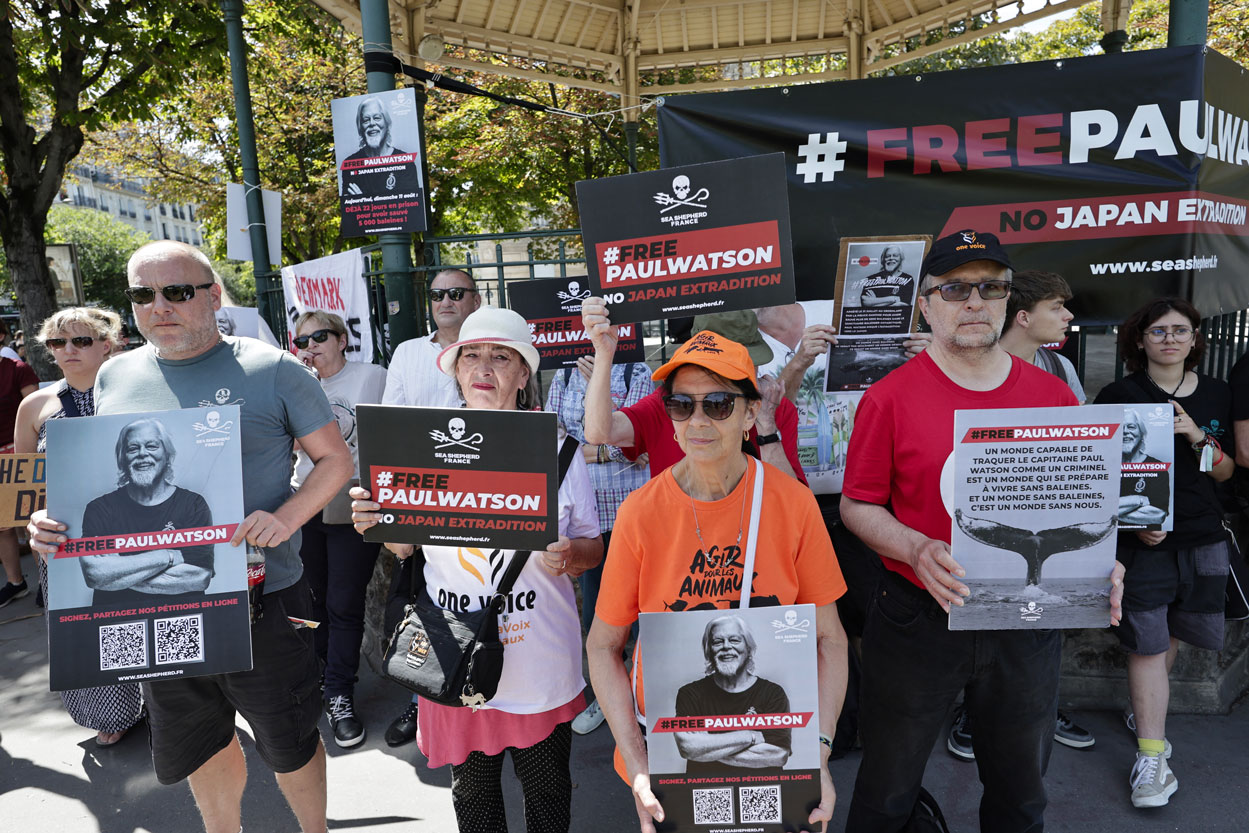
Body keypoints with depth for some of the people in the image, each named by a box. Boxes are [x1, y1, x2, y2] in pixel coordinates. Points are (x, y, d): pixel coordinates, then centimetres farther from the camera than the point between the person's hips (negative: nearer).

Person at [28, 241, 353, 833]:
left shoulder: (272, 370, -9)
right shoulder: (115, 377, 5)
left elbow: (335, 460, -6)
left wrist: (285, 518, -22)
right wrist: (59, 521, -4)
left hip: (259, 598, -4)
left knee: (289, 742, 12)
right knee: (197, 742, 23)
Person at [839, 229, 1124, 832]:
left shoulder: (1054, 397, 2)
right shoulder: (890, 398, -9)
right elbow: (857, 505, -6)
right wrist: (918, 551, -22)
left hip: (1028, 625, 4)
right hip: (919, 620, -3)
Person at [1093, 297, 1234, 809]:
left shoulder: (1217, 394, 9)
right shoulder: (1119, 395, -3)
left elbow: (1225, 473, 10)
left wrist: (1198, 437, -9)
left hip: (1201, 537, 4)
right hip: (1141, 537, -4)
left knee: (1170, 636, 11)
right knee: (1147, 643, -4)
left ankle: (1142, 709, 35)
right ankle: (1151, 757, 2)